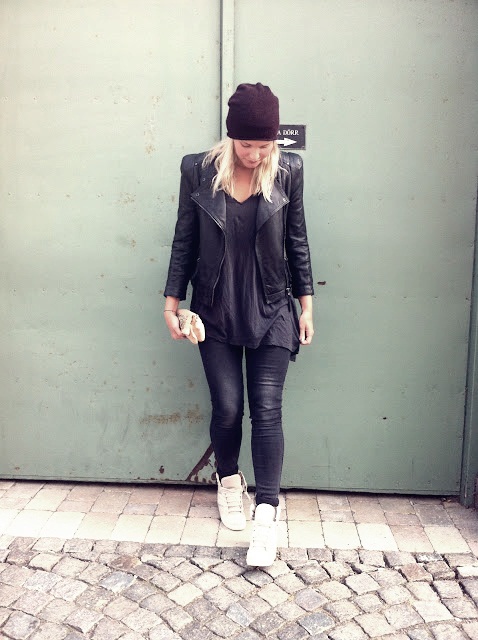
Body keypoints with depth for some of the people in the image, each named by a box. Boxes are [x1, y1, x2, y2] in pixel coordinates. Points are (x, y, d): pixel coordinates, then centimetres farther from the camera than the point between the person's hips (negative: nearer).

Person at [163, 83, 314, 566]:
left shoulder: (287, 172, -5)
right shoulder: (199, 171, -6)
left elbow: (297, 241, 3)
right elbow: (184, 241, 1)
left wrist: (306, 304, 4)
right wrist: (172, 302, 2)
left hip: (271, 311, 0)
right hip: (215, 311, 0)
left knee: (266, 410, -3)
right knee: (227, 408, 4)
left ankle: (266, 511, 10)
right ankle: (229, 480, 33)